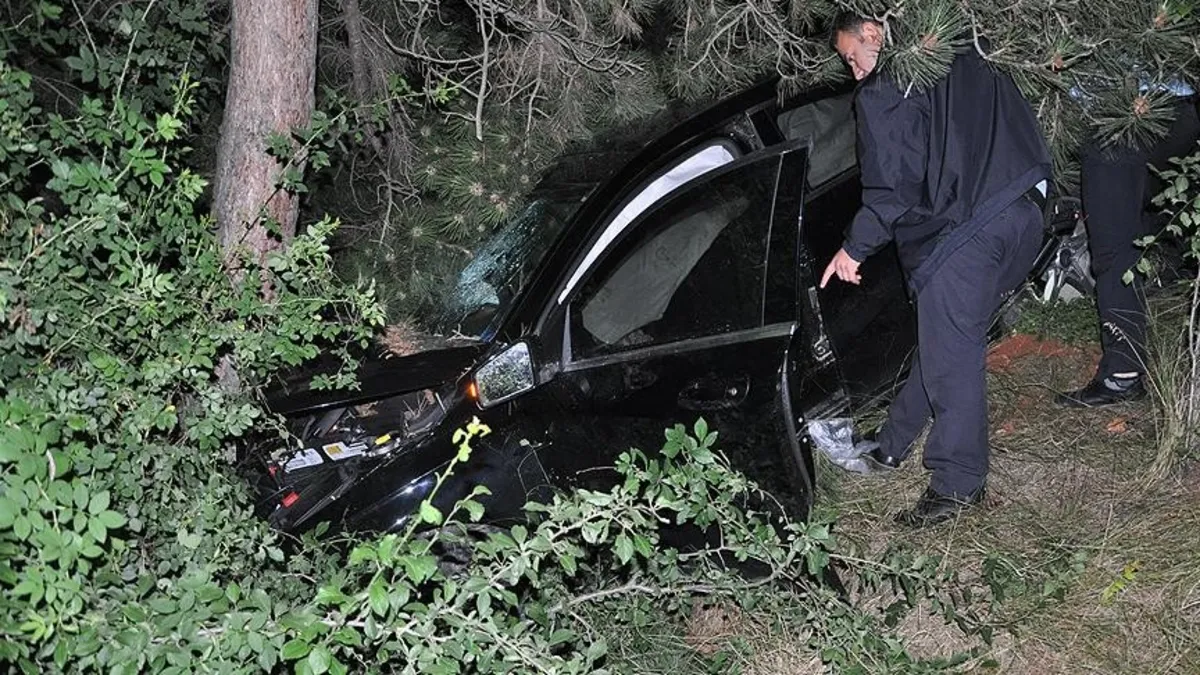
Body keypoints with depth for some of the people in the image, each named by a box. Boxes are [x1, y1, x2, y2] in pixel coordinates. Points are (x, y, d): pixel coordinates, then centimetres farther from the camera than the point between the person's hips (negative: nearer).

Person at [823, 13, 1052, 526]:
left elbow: (891, 186, -8)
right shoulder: (967, 57, 20)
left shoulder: (883, 91, -4)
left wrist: (854, 248, 3)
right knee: (942, 343, 16)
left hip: (963, 233, -9)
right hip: (1023, 216, 9)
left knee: (951, 354, -3)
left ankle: (957, 483, 1)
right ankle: (893, 445, 29)